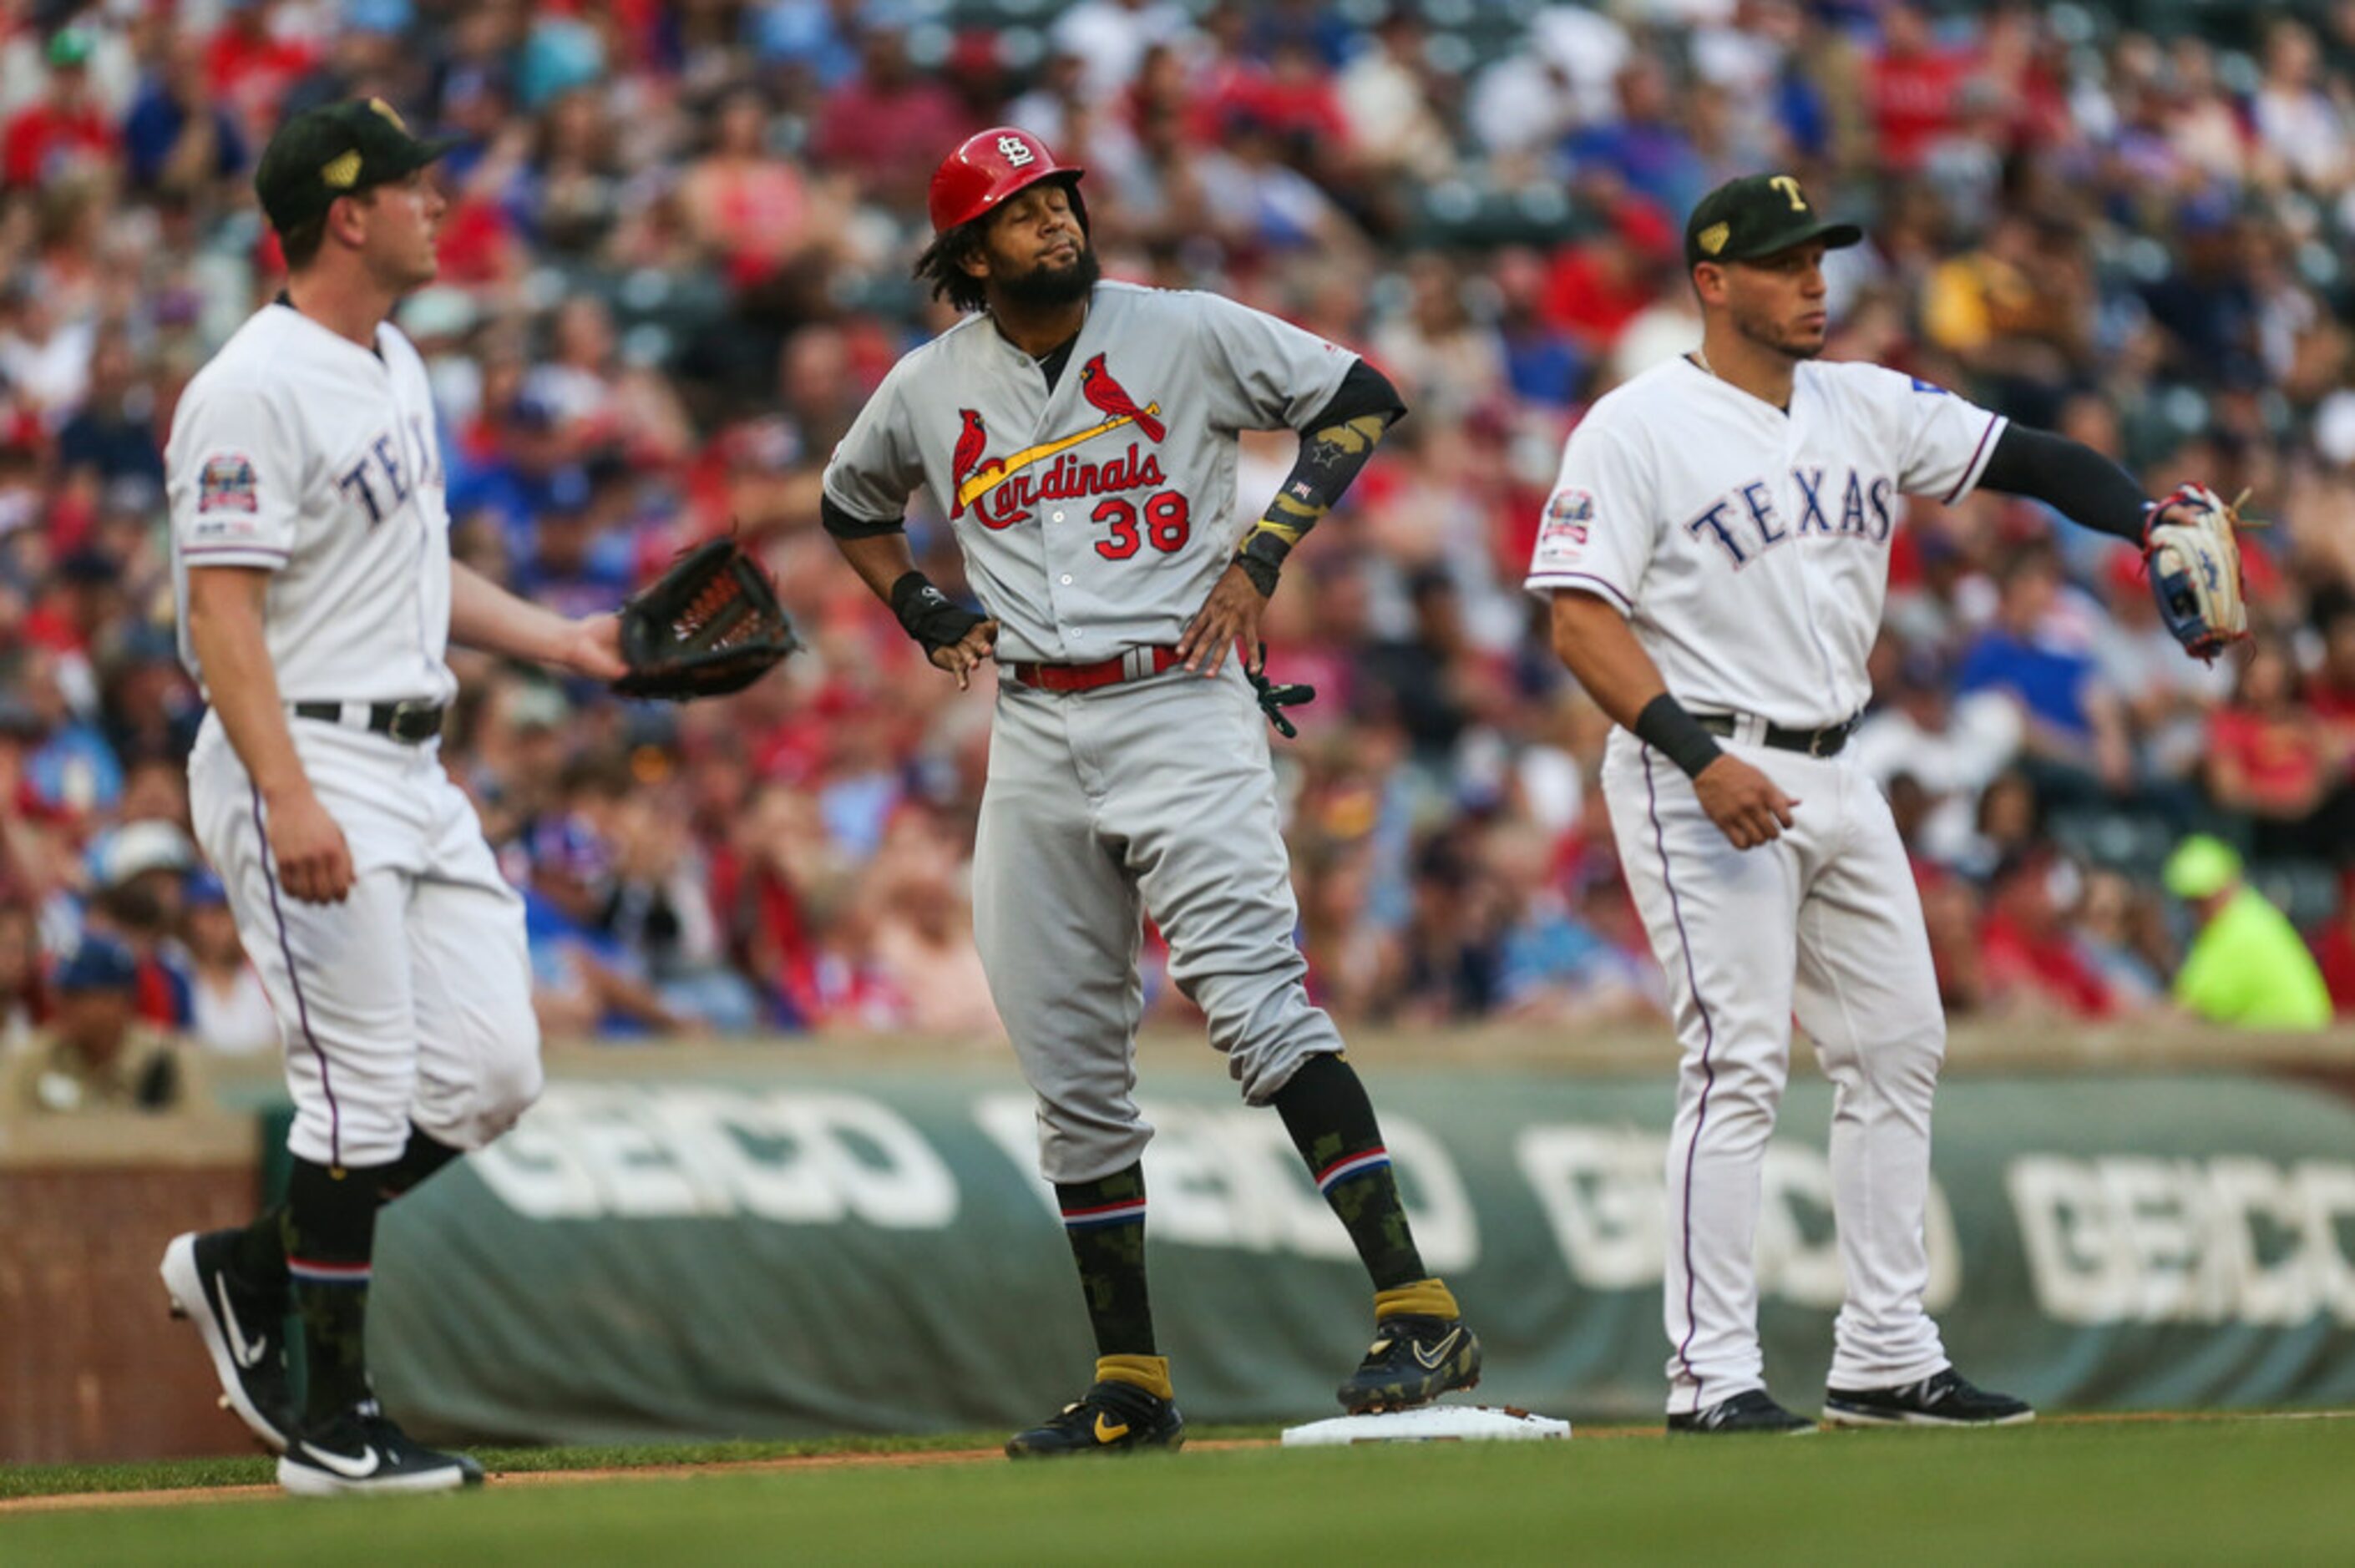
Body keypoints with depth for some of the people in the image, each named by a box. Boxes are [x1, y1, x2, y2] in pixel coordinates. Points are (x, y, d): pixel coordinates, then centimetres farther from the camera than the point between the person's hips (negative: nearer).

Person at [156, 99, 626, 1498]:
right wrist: (288, 801, -29)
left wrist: (564, 643, 21)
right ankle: (332, 1422, 1)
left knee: (487, 1076, 5)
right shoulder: (255, 390, -15)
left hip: (413, 773, 9)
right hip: (307, 765, -9)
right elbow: (222, 610, -20)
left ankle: (248, 1270, 19)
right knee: (366, 1092, -8)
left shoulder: (396, 368, 15)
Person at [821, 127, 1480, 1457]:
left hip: (1181, 710, -5)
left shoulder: (1185, 335, -2)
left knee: (1258, 1004, -20)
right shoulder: (930, 390, 8)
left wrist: (1261, 553, -6)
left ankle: (1418, 1311, -24)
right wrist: (927, 614, 10)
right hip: (1034, 737, 5)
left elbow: (1361, 399, 3)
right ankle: (1131, 1386, 15)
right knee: (1071, 1071, 7)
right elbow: (852, 501, 27)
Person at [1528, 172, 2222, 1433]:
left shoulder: (1868, 409, 11)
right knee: (1738, 1064, -13)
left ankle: (1885, 1360, 15)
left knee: (1898, 1047, 8)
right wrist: (1699, 758, -24)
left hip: (1835, 779, 7)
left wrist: (2151, 522, -11)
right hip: (1700, 775, -7)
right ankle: (1710, 1376, -11)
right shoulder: (1635, 429, -8)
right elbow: (1579, 619, -14)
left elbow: (2023, 461, 8)